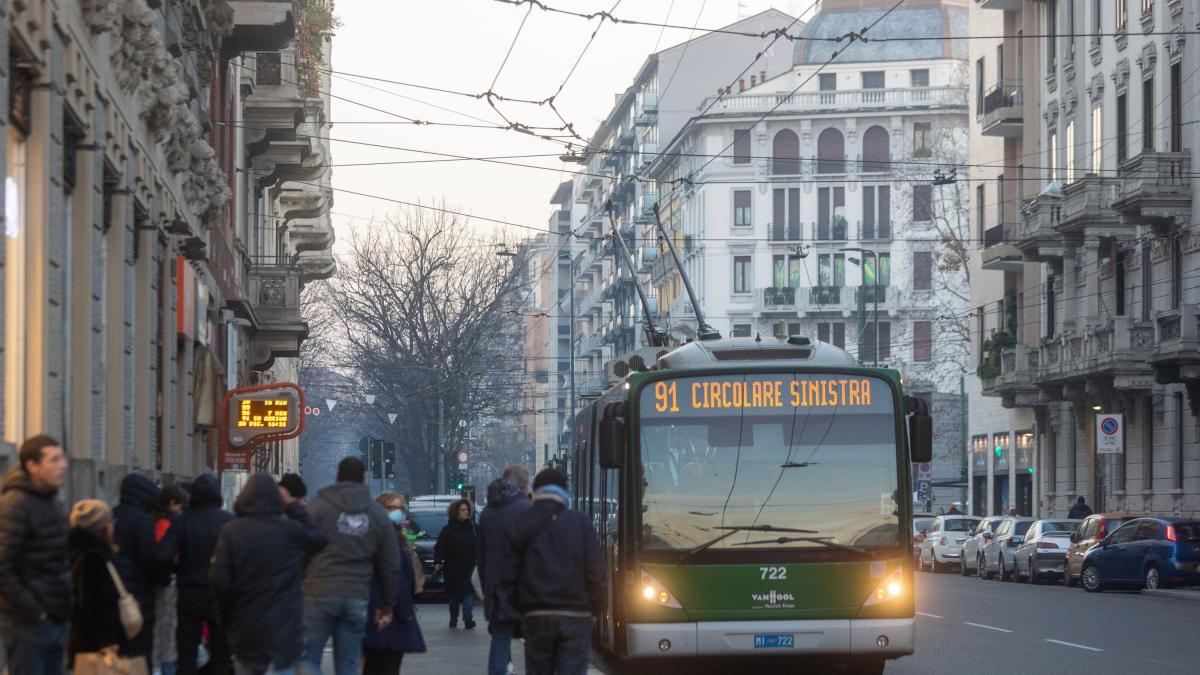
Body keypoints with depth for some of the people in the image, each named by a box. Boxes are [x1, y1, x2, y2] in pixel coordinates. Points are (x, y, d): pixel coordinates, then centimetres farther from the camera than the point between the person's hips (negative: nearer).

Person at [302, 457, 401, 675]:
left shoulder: (320, 505, 1)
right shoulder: (378, 514, 13)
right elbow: (391, 566, 14)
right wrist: (387, 606, 21)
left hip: (319, 594, -3)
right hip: (357, 599, 3)